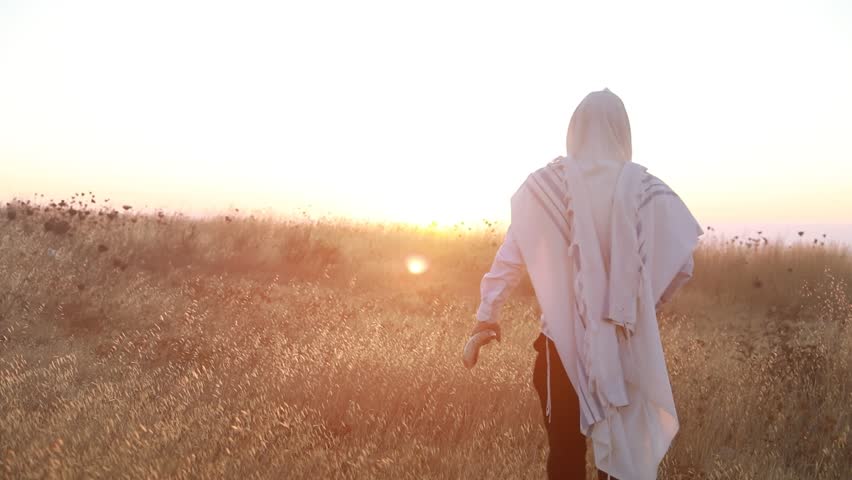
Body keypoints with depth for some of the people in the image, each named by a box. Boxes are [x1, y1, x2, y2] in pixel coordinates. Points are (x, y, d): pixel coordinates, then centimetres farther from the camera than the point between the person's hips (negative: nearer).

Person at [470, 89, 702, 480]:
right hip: (627, 344, 1)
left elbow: (510, 255, -7)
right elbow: (682, 264, -3)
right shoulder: (647, 190, -6)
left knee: (565, 449, 10)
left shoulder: (545, 185, -8)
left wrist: (488, 312, 3)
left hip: (564, 340, -1)